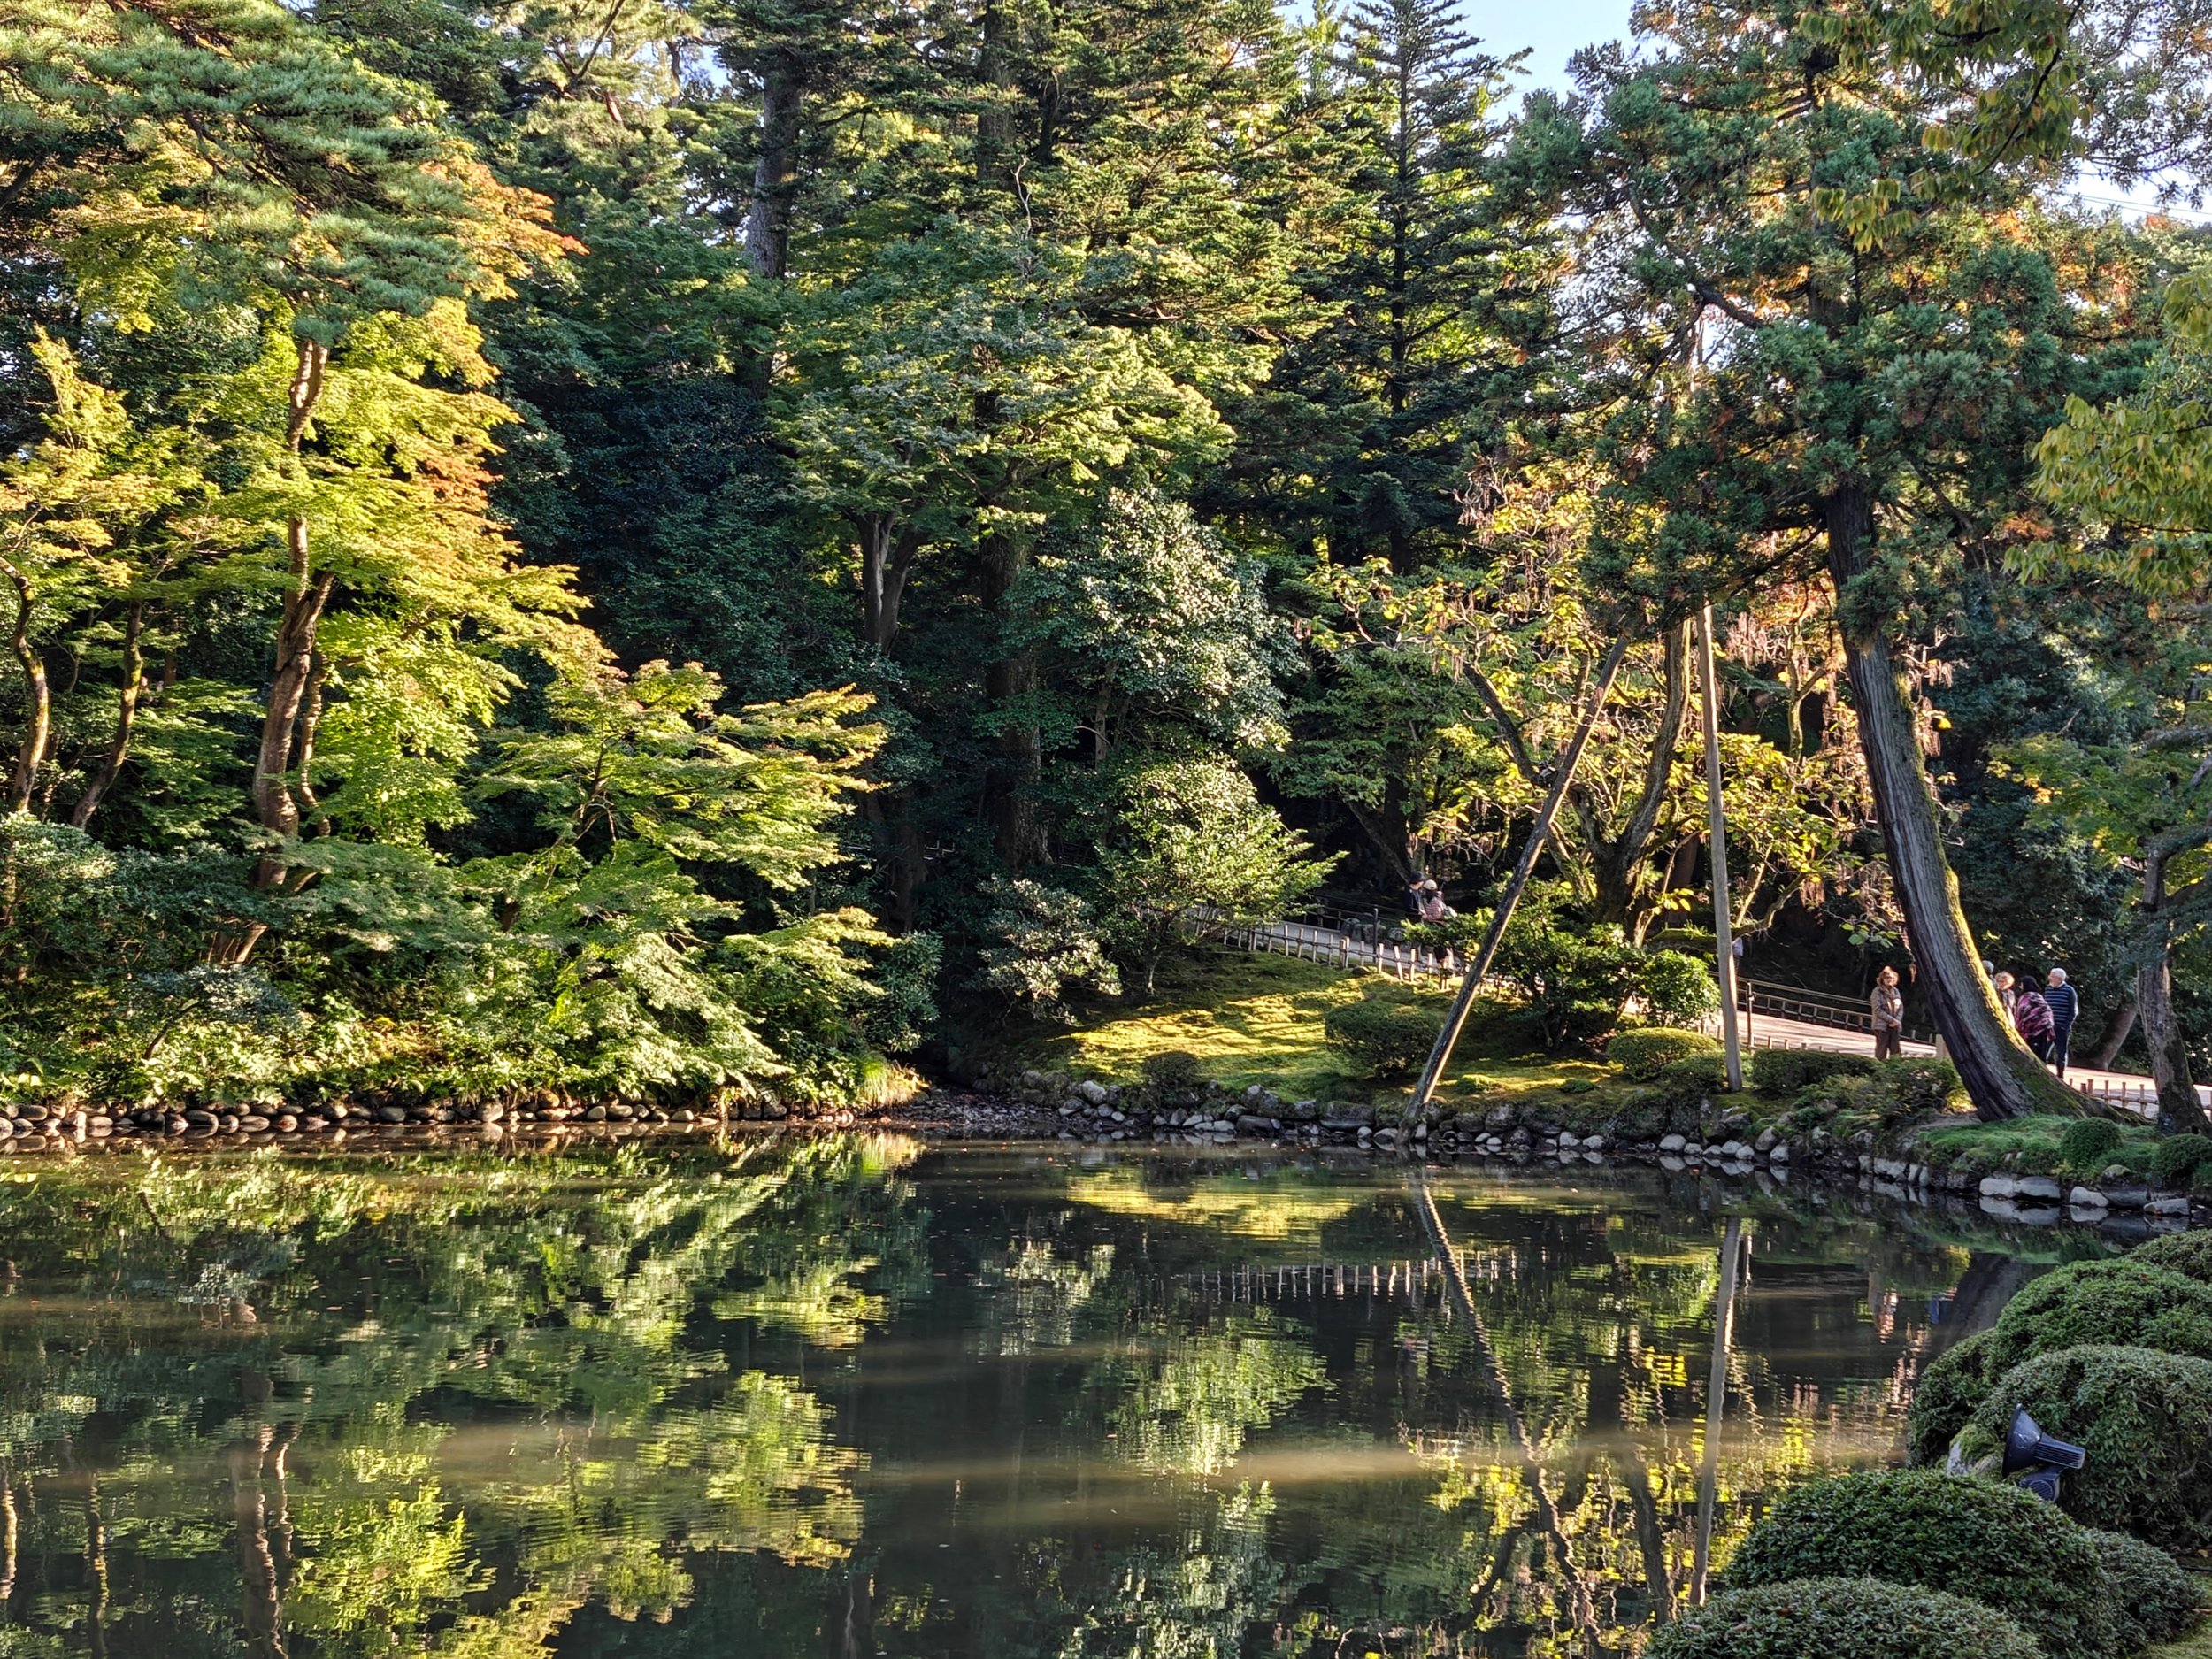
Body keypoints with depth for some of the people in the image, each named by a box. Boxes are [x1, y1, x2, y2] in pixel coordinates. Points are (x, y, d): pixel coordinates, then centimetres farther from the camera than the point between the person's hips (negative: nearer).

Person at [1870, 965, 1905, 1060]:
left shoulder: (1896, 991, 14)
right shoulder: (1878, 991, -4)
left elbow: (1901, 1008, 12)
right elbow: (1878, 1010, -12)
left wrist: (1897, 1021, -6)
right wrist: (1892, 1020, -15)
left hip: (1895, 1027, 6)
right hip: (1882, 1026, -6)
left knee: (1896, 1053, 2)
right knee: (1881, 1052, -6)